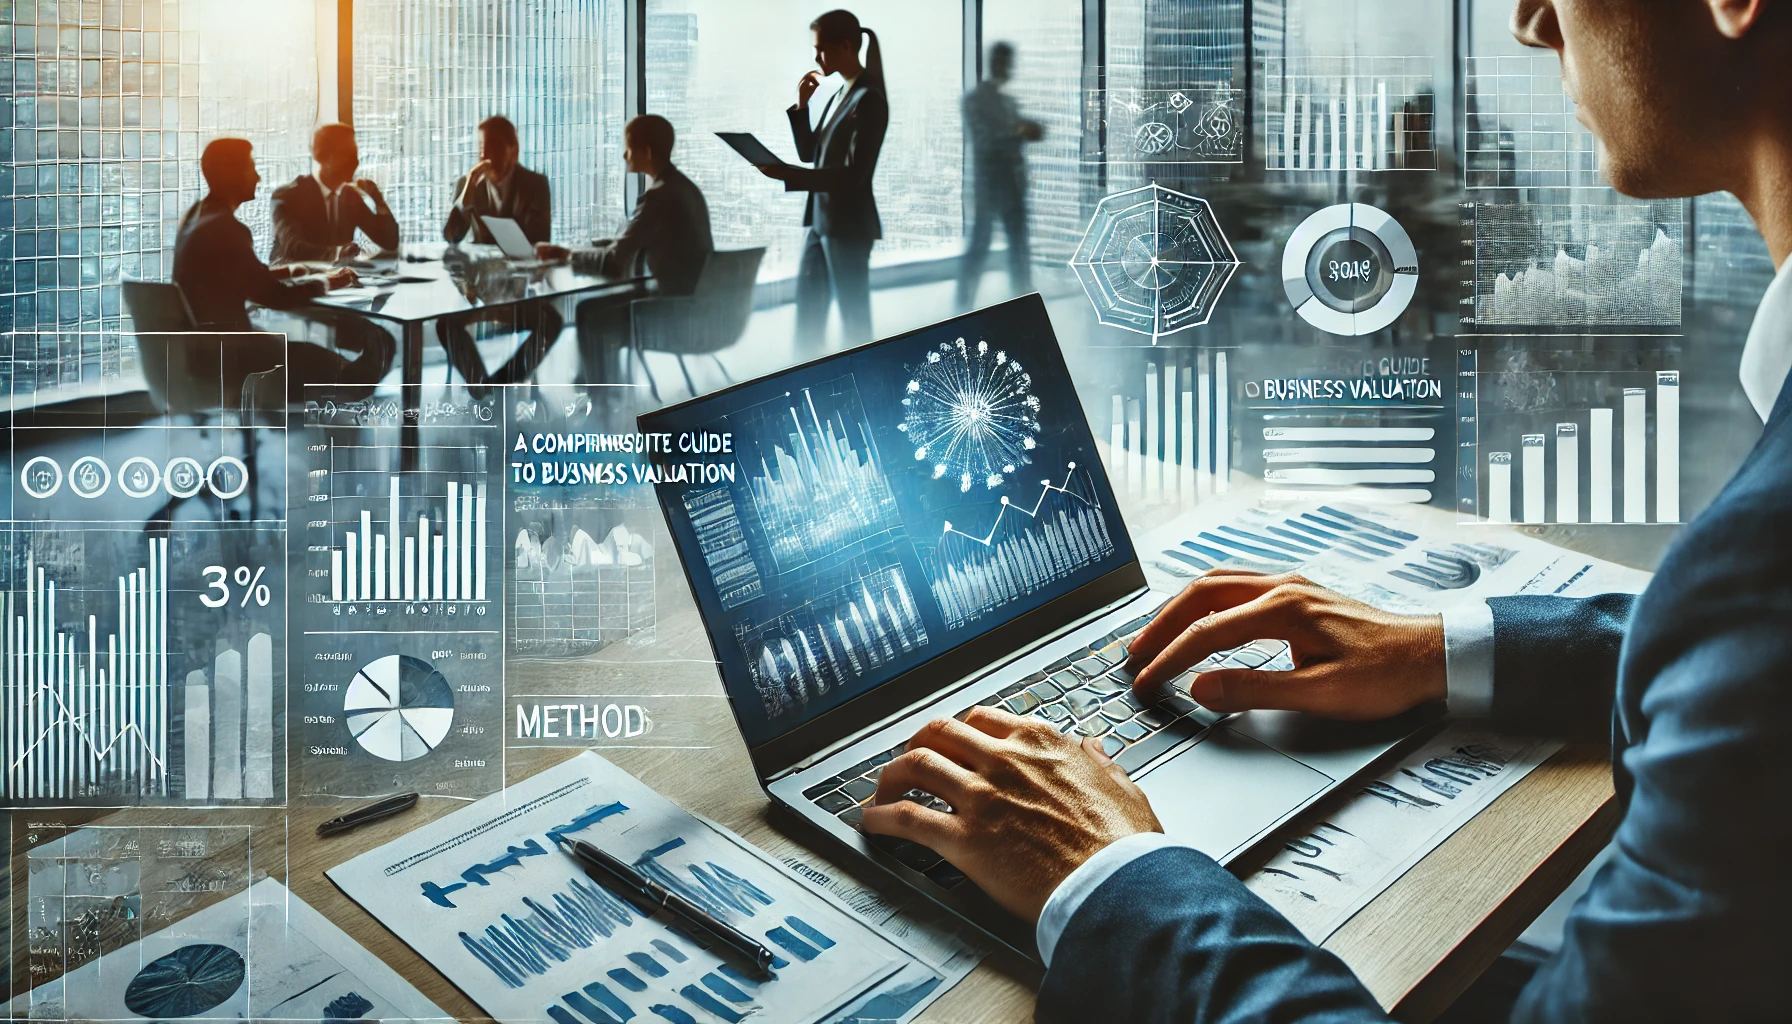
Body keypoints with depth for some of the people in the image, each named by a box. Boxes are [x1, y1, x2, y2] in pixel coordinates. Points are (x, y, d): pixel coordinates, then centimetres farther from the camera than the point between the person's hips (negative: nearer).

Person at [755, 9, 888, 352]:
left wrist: (787, 175, -26)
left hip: (848, 224, -9)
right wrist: (801, 106, 4)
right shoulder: (840, 94, 13)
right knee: (807, 310, 13)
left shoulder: (869, 100, -15)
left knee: (853, 314, 0)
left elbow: (854, 174, -21)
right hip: (820, 220, 9)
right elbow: (809, 153, 18)